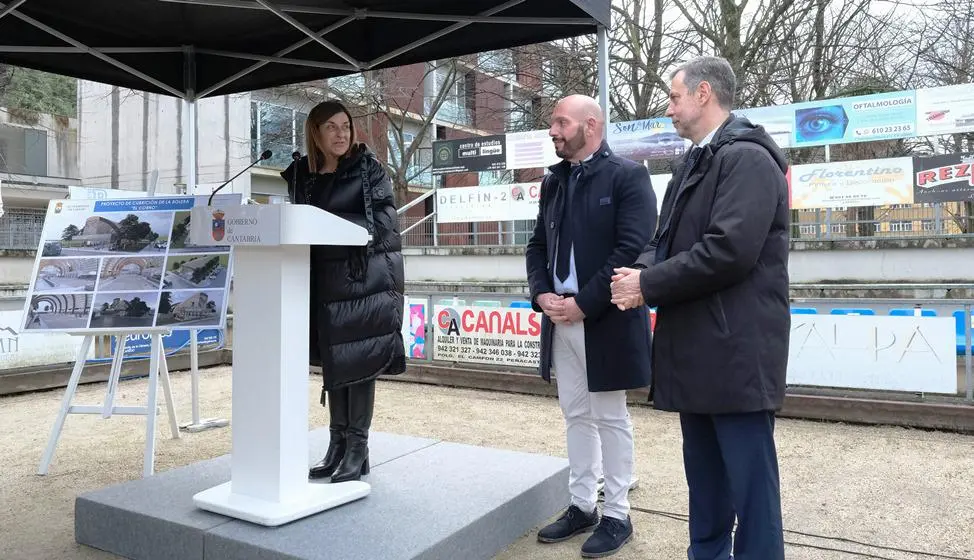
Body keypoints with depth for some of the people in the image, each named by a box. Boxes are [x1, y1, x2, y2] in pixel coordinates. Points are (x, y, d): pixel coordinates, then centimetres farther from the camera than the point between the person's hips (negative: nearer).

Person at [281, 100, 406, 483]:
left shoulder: (369, 169, -2)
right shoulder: (301, 174, 10)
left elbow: (384, 221, -10)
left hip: (365, 276, -5)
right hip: (322, 278, 5)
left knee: (358, 360, -2)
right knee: (331, 361, 9)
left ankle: (358, 449, 7)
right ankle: (337, 444, 20)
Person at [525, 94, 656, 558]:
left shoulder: (627, 176, -8)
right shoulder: (553, 182, 14)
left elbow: (633, 249, -17)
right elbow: (538, 246, 14)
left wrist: (583, 302, -18)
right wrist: (542, 294, -4)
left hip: (605, 320, -6)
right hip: (560, 319, 7)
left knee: (610, 418, 5)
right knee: (576, 416, 14)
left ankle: (617, 515, 19)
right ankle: (581, 506, 27)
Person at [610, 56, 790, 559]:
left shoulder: (748, 157, -12)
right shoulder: (692, 163, 17)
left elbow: (730, 250, -24)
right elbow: (670, 239, 17)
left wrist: (649, 285, -15)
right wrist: (642, 271, -4)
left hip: (737, 350, -9)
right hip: (697, 348, 9)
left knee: (749, 483, 2)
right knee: (704, 481, 20)